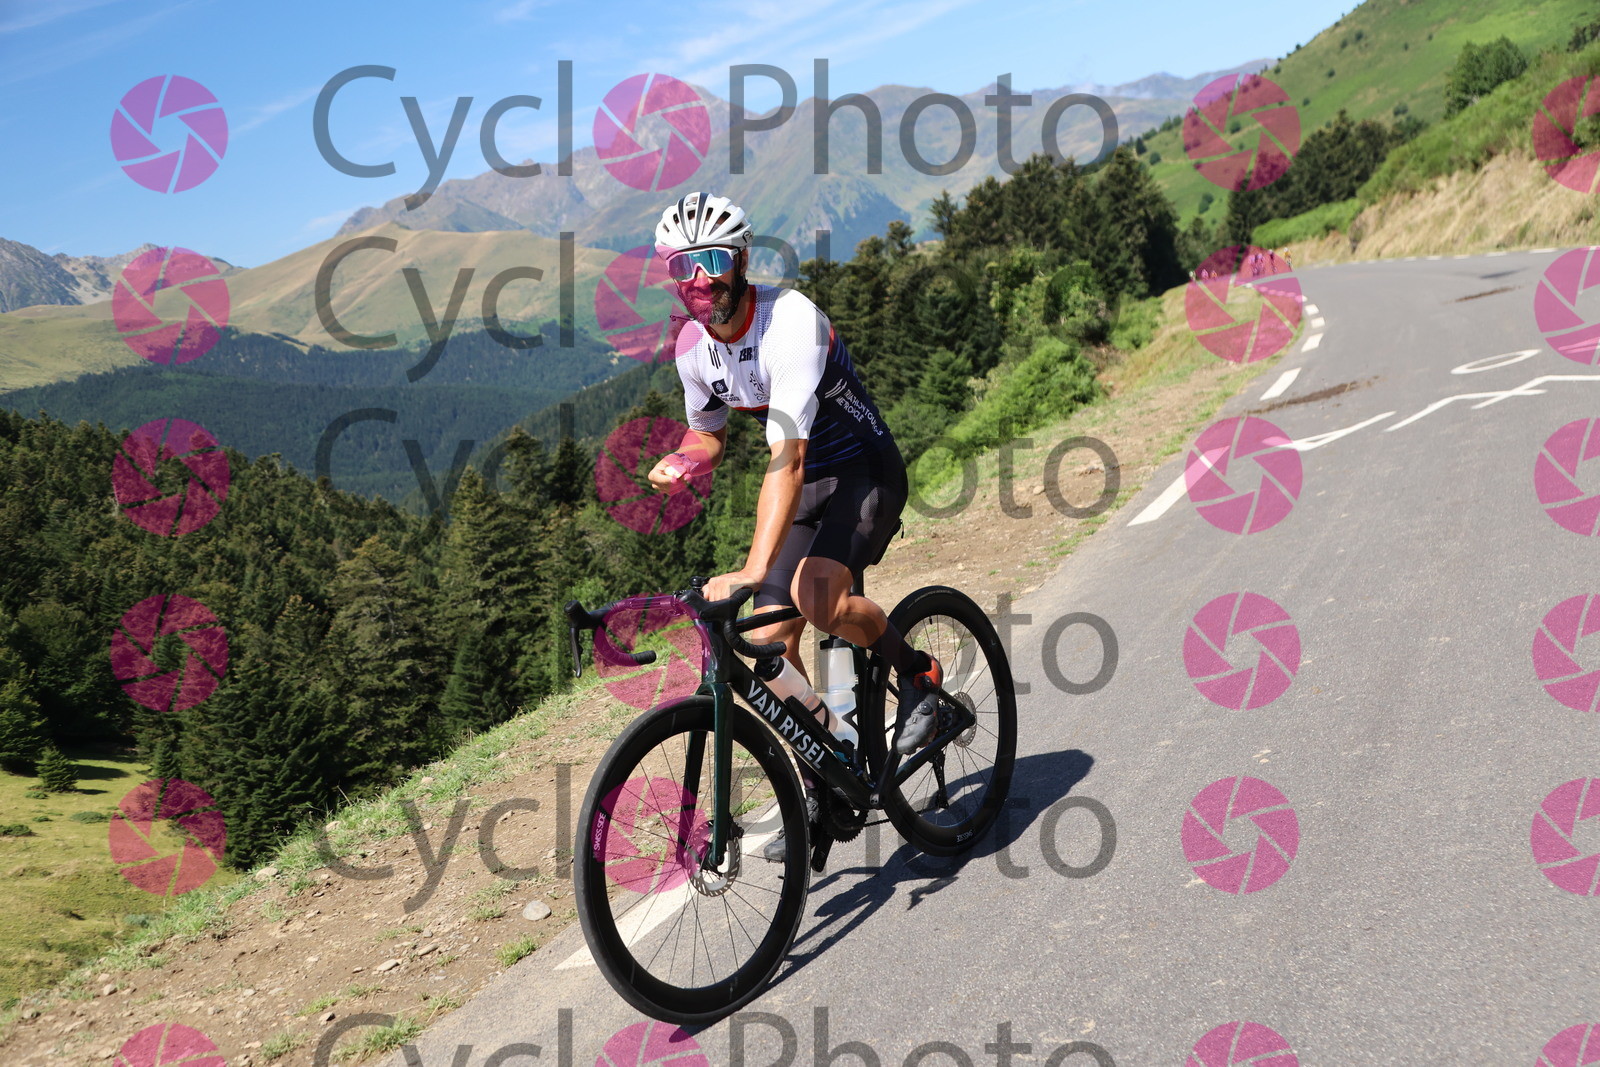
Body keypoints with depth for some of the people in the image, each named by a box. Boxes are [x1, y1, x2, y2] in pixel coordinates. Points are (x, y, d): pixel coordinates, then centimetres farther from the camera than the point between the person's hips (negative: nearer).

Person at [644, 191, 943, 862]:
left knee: (815, 600, -33)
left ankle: (916, 673, -4)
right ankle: (825, 788, 17)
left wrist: (752, 570, -48)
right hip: (804, 487, 7)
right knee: (768, 644, -1)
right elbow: (708, 432, 14)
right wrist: (681, 462, -12)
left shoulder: (791, 321, -28)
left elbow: (786, 457, -39)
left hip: (865, 473, -7)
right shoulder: (693, 345, -5)